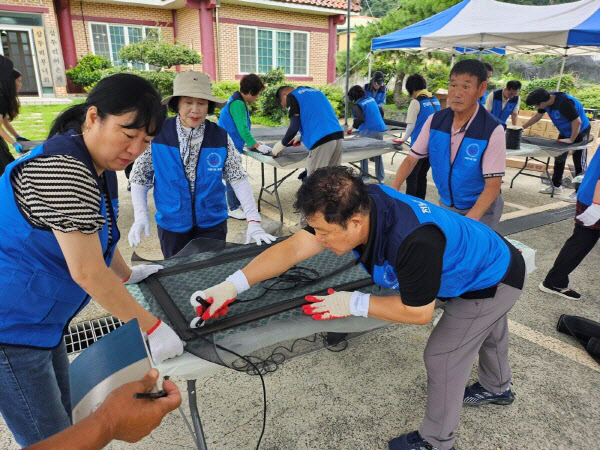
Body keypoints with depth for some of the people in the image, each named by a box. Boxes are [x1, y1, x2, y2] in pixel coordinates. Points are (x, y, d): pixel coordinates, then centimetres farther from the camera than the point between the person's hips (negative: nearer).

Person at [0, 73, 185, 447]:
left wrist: (127, 274, 25)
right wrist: (152, 328, -19)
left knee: (62, 419, 20)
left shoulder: (100, 165, 4)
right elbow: (87, 272, -26)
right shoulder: (63, 169, -27)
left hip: (37, 319, 9)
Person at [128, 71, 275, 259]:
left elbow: (238, 179, -11)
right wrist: (141, 216, -14)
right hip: (171, 225, 0)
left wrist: (253, 222, -19)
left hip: (212, 223, 0)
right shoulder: (157, 135, -9)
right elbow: (140, 179, -2)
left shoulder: (221, 137, -9)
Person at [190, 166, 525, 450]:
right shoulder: (358, 203, -26)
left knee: (443, 356, 0)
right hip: (485, 261, 8)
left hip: (497, 280, -7)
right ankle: (497, 388, 61)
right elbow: (293, 248, -25)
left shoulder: (413, 240, -47)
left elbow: (418, 312, -32)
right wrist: (232, 286, -30)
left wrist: (352, 303, -29)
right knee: (487, 330, 31)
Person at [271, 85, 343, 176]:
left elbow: (294, 126, -2)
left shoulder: (291, 96, 6)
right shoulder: (314, 90, 28)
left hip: (322, 141, -7)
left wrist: (282, 144, 13)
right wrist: (302, 136, 33)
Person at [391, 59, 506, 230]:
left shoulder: (492, 130, -20)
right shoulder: (434, 121, -8)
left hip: (481, 209, -4)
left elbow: (493, 185, -21)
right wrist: (392, 190, -19)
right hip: (446, 204, 4)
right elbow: (411, 159, -3)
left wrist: (469, 221, -33)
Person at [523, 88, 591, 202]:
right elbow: (538, 116, 7)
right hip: (565, 132, 9)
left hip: (579, 132, -9)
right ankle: (556, 186, 29)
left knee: (580, 163, -3)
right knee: (559, 159, 16)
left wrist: (571, 140, -22)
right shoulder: (547, 98, -10)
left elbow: (577, 122, -32)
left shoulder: (564, 103, -36)